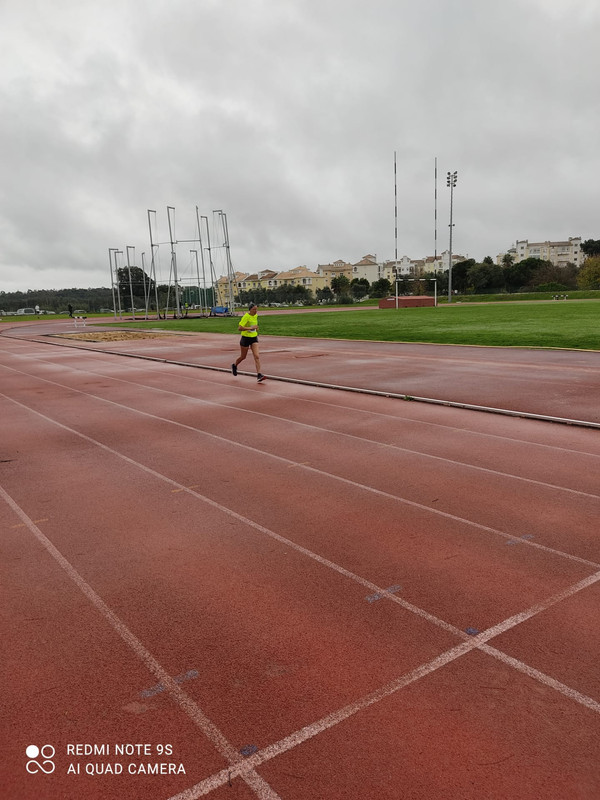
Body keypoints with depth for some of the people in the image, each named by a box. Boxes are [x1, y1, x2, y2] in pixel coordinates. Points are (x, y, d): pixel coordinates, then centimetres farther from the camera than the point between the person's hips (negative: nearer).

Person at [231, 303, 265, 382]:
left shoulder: (256, 315, 4)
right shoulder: (246, 317, -18)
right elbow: (239, 328, -25)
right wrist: (250, 328, -30)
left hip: (254, 338, 5)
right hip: (246, 338, -5)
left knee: (257, 356, -10)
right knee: (243, 357, 12)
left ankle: (259, 375, -15)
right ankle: (234, 365, 43)